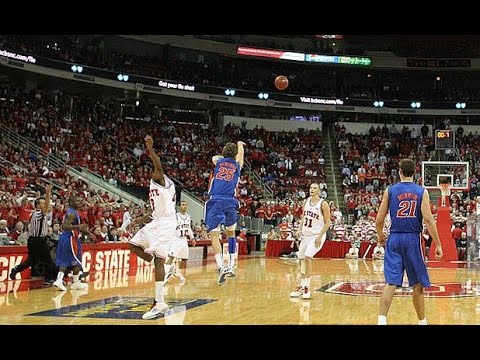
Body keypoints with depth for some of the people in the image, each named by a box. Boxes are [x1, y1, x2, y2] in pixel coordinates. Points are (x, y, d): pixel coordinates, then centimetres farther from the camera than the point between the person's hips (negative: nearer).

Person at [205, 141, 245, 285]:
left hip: (215, 201, -1)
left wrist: (223, 155, 58)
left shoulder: (218, 161, 14)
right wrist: (239, 144, 59)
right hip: (230, 202, 1)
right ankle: (231, 266, 16)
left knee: (214, 234, -7)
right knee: (231, 232, 22)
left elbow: (214, 157, 40)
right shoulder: (237, 165, 15)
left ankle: (221, 267, -25)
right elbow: (240, 154, 39)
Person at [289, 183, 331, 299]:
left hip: (317, 235, -7)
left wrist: (320, 236, -19)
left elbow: (327, 223, -11)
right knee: (302, 259, 9)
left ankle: (307, 287, -12)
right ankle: (302, 287, 21)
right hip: (305, 235, 7)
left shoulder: (323, 204, -13)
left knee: (307, 257, -21)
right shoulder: (306, 201, 5)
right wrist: (300, 229, 3)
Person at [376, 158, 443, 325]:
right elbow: (428, 219, -10)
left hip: (394, 239, 1)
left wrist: (380, 236, 21)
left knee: (390, 283, -2)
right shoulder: (422, 191, -1)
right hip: (413, 239, 0)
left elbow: (379, 220, 2)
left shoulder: (390, 191, 1)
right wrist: (438, 245, -6)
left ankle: (381, 320, -14)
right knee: (417, 284, 13)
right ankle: (422, 321, 25)